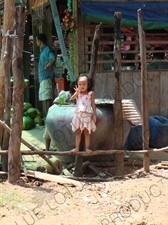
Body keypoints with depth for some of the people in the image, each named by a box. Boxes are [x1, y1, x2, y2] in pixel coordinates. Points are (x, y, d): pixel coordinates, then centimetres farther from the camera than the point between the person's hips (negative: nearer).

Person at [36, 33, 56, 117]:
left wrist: (46, 66, -20)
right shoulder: (42, 50, 18)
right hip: (42, 77, 11)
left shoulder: (47, 49, -12)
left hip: (46, 76, -11)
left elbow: (53, 59, -29)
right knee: (43, 98, 13)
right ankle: (44, 116, 18)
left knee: (47, 98, -11)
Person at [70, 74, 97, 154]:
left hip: (87, 115, -2)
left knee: (87, 132, 3)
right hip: (78, 114, 2)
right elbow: (72, 98, -14)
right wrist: (77, 93, -30)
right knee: (78, 132, 7)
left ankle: (87, 148, 9)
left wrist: (94, 115, -5)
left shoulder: (90, 93, -1)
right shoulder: (77, 93, 4)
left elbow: (93, 105, -1)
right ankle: (77, 148, 11)